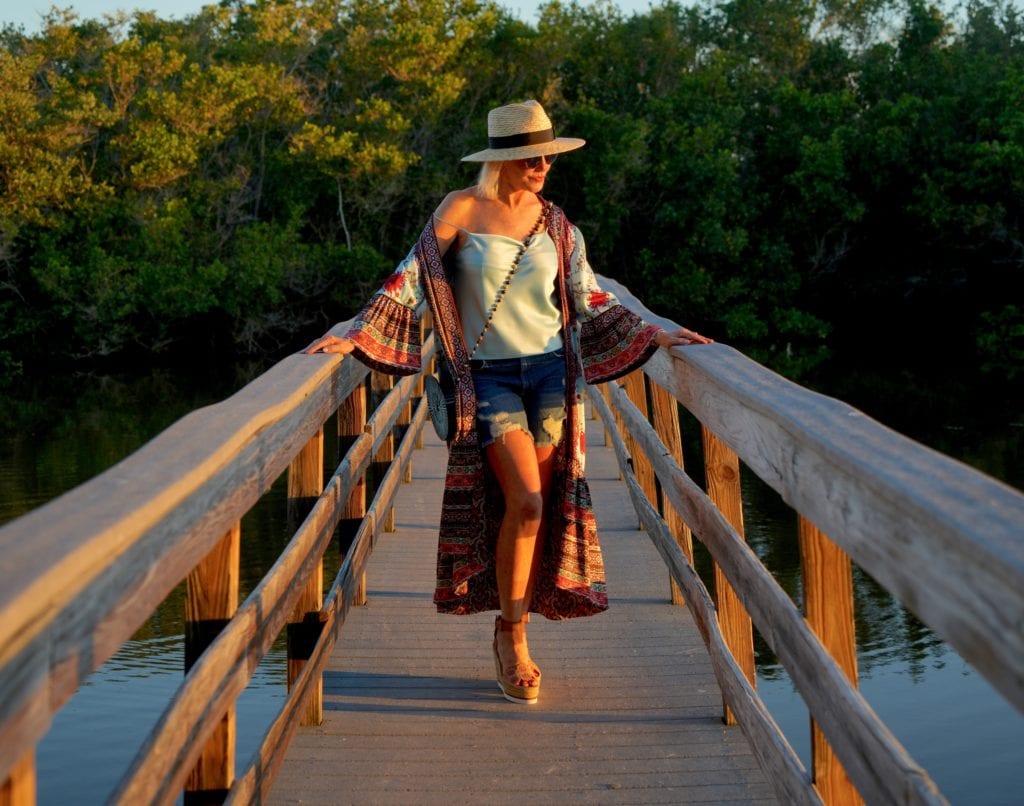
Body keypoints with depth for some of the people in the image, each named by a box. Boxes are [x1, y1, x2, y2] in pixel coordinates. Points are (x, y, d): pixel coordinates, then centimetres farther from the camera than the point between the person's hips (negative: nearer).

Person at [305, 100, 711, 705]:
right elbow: (412, 279, -2)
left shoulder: (556, 223, 8)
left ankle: (513, 635, 15)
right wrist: (357, 335, -11)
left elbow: (590, 302, 13)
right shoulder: (462, 210, -2)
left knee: (541, 507, 1)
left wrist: (655, 336, 5)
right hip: (489, 376, -3)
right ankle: (512, 637, 2)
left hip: (551, 371, 4)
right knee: (525, 502, -15)